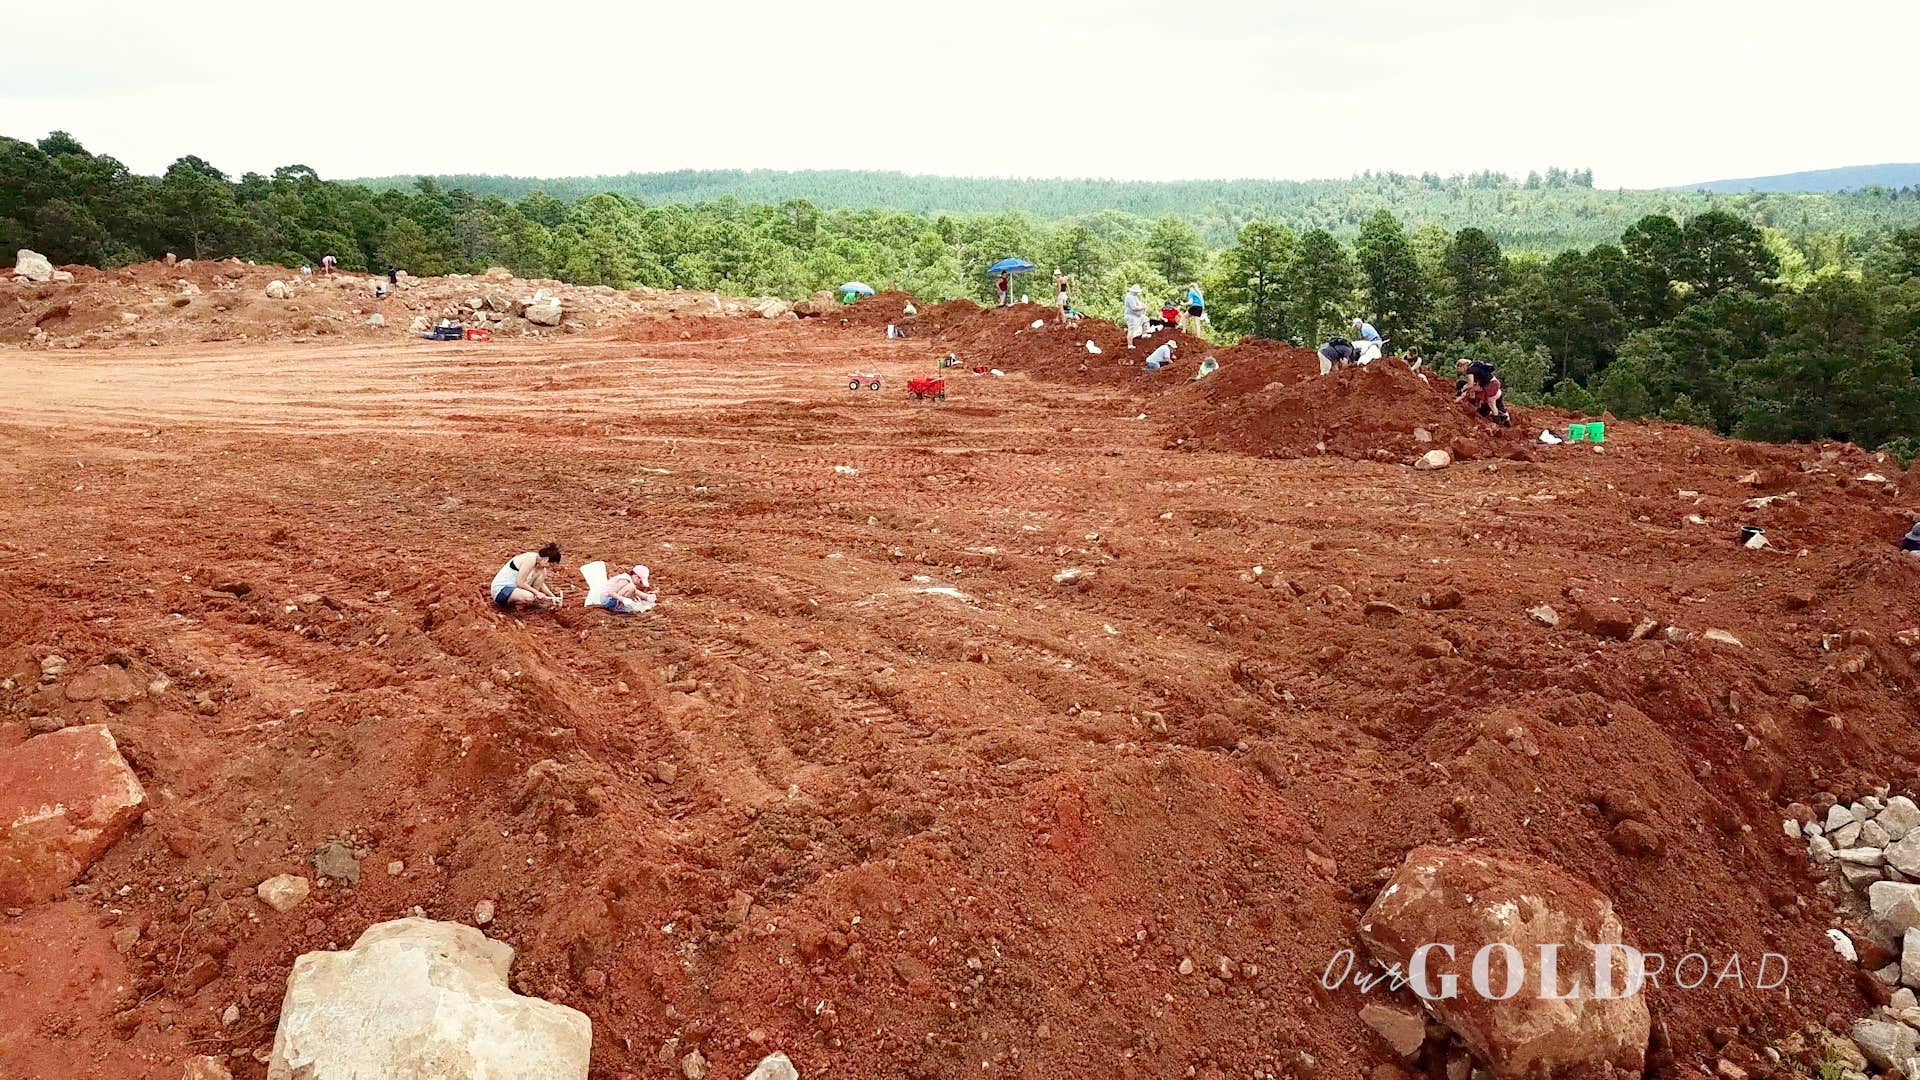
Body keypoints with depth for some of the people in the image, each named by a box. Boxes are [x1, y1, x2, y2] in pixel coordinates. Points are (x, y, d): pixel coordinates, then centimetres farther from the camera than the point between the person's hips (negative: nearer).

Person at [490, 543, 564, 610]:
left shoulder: (538, 562, 4)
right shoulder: (530, 559, -23)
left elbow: (541, 584, 16)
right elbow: (520, 582, -24)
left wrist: (552, 596, 7)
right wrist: (536, 592, -15)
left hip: (514, 588, 9)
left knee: (542, 572, 1)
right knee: (529, 597, -36)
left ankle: (534, 599, 0)